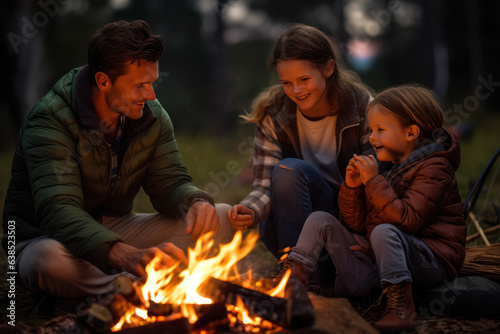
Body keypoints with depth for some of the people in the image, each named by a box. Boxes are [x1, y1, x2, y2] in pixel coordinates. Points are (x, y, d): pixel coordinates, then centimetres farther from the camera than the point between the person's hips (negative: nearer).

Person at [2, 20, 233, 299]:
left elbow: (170, 181, -2)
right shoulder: (51, 120, -24)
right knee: (49, 261, -43)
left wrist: (197, 203, -29)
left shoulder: (152, 116, -3)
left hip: (117, 232, 5)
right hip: (48, 238, -5)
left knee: (223, 218, -9)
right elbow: (58, 210, -36)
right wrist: (127, 256, -54)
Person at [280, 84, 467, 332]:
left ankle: (401, 307, -36)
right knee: (320, 220, 0)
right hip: (376, 257, 7)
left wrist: (374, 182, -21)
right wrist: (352, 187, -3)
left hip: (430, 261, -7)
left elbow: (408, 221, -23)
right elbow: (355, 226, 13)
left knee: (384, 231, -38)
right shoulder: (388, 168, 16)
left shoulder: (433, 167, -7)